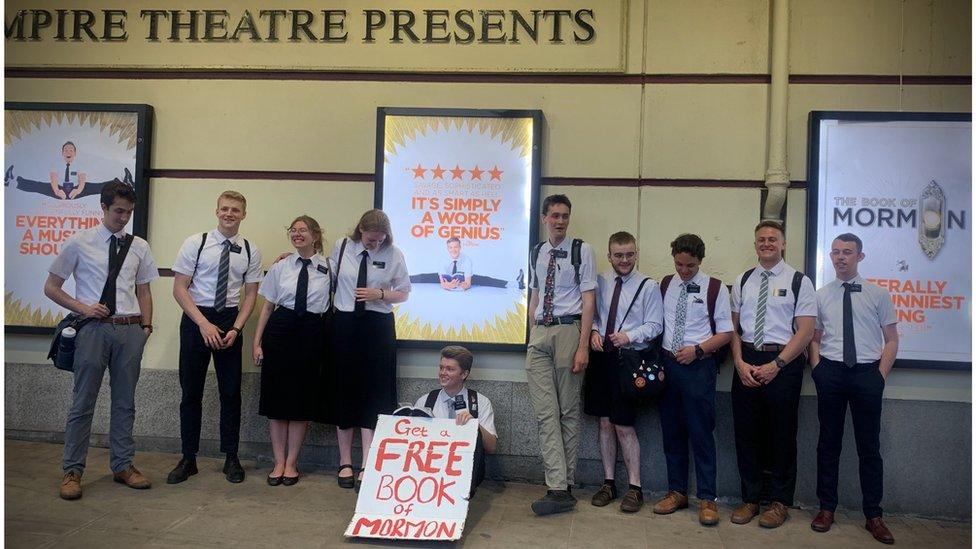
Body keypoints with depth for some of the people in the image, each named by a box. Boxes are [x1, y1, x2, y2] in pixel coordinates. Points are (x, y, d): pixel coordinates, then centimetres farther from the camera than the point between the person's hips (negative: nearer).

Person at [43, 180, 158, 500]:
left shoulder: (139, 246, 11)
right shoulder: (79, 243, 2)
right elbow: (51, 287, 5)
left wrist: (146, 325, 6)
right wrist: (82, 307, -9)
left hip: (130, 330, 3)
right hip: (94, 328, -3)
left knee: (125, 402, 11)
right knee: (84, 402, 1)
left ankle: (123, 466, 23)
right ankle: (72, 471, 12)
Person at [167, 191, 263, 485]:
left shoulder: (250, 251, 2)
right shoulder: (195, 243, -3)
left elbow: (251, 293, 6)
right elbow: (179, 288, -5)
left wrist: (236, 328, -8)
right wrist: (204, 324, -15)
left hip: (230, 321, 1)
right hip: (196, 319, -1)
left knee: (231, 392, 6)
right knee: (191, 391, 6)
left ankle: (231, 458, 18)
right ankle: (188, 459, 18)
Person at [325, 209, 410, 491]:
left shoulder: (394, 254, -2)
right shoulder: (341, 247, 0)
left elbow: (403, 293, 4)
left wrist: (380, 294, -12)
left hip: (378, 327, -1)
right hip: (344, 325, 1)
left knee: (373, 394, -1)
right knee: (343, 391, 7)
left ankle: (367, 466, 5)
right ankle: (345, 462, 20)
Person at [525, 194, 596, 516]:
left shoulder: (581, 251, -1)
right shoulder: (536, 253, 14)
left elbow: (588, 300, -5)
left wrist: (583, 346, -12)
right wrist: (533, 335, 14)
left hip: (568, 330, -4)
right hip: (539, 333, 5)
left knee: (568, 411, 4)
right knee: (545, 412, -2)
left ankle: (564, 484, 13)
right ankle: (559, 489, -1)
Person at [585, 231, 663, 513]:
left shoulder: (648, 286, -3)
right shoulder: (600, 282, 6)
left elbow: (654, 325, -2)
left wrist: (629, 336, -16)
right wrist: (594, 331, -7)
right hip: (601, 356, 4)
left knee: (624, 425, -2)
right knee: (604, 422, 10)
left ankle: (635, 488, 13)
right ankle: (608, 483, 23)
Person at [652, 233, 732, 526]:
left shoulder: (715, 288, -2)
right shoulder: (665, 285, 9)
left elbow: (726, 333, -1)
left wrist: (697, 350, -14)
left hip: (699, 366, -4)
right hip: (668, 364, 4)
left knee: (701, 433, -2)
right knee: (671, 432, 10)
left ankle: (707, 499, 9)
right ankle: (677, 492, 22)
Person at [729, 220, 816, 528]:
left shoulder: (799, 282, -1)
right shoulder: (742, 281, 11)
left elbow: (805, 332, -7)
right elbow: (734, 327, 10)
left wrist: (775, 365, -14)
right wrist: (740, 362, -5)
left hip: (783, 362, -3)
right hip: (746, 362, 4)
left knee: (782, 433, 5)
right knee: (745, 431, 8)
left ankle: (780, 502, 21)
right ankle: (750, 499, 22)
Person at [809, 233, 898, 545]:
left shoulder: (878, 294, 4)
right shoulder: (821, 295, 8)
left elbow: (891, 340, 4)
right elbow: (814, 338, 10)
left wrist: (880, 376, -5)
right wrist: (818, 372, -2)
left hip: (867, 373, -1)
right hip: (831, 371, 1)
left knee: (869, 445, 6)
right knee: (828, 442, 7)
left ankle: (873, 515, 17)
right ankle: (827, 508, 18)